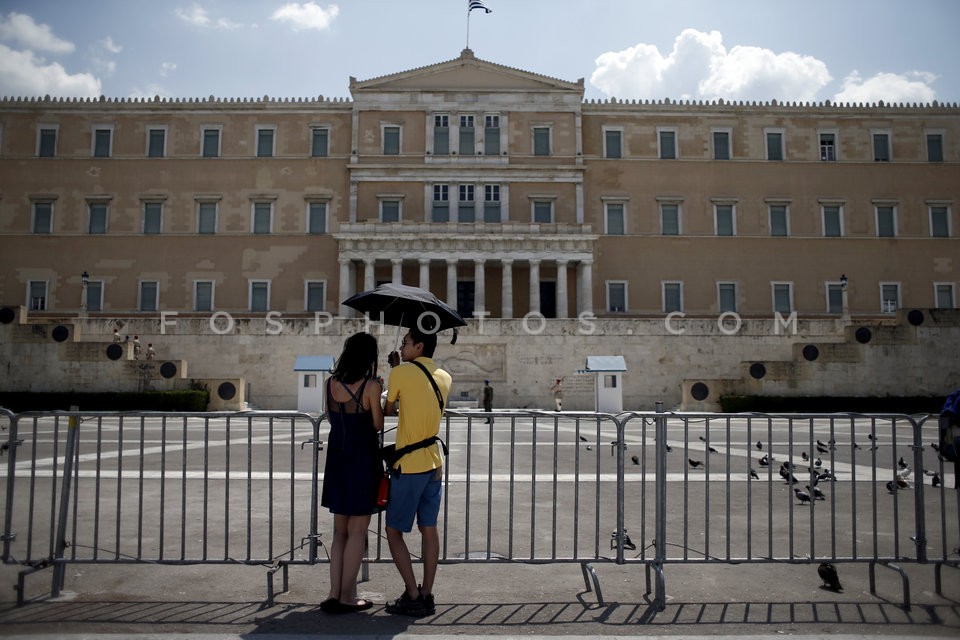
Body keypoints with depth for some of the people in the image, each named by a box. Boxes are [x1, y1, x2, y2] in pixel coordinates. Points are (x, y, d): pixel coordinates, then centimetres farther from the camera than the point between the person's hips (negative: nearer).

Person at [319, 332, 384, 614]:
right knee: (357, 530, 5)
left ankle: (334, 594, 15)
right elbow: (378, 424, -7)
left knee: (340, 530, 16)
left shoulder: (331, 383, 2)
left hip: (336, 460, 5)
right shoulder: (371, 385, -14)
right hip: (363, 459, -5)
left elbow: (331, 416, 12)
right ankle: (346, 597, 10)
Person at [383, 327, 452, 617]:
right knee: (429, 529, 11)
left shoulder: (401, 372, -11)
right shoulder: (445, 377, 8)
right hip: (434, 463, 7)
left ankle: (413, 597, 4)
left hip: (408, 465, -6)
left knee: (394, 531, 5)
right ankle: (427, 596, 16)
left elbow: (388, 410, 0)